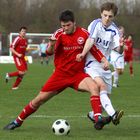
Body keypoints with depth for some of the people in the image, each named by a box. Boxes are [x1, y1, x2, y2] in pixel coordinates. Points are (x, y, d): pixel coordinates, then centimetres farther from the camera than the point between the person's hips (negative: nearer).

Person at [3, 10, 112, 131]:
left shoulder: (83, 33, -6)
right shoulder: (59, 34, -10)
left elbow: (94, 49, 6)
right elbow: (50, 52, -21)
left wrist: (104, 60, -9)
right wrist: (51, 46, -44)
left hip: (78, 74, 0)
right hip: (60, 74, 0)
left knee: (94, 87, -29)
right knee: (40, 99, 2)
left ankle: (98, 120, -33)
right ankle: (18, 121, 20)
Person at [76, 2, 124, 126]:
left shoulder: (114, 30, 4)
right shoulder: (96, 24, -9)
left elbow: (117, 49, -3)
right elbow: (90, 40, -25)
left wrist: (120, 47, -26)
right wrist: (83, 54, -41)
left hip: (104, 66, 6)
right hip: (92, 64, -6)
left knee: (105, 95, 7)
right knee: (101, 85, -27)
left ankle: (93, 115, 33)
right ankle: (112, 114, -42)